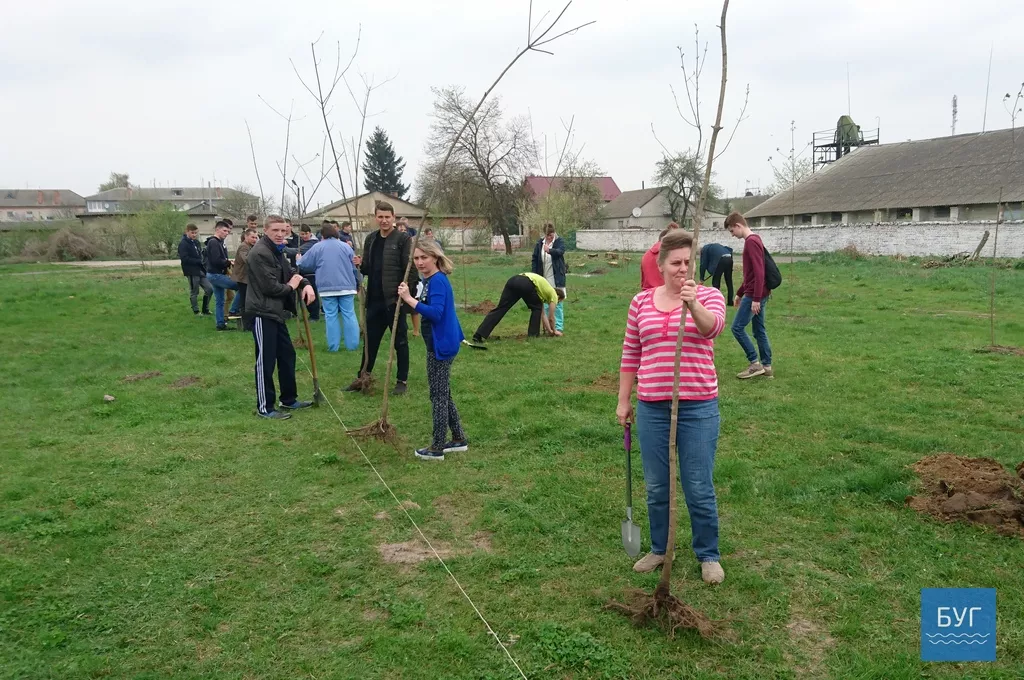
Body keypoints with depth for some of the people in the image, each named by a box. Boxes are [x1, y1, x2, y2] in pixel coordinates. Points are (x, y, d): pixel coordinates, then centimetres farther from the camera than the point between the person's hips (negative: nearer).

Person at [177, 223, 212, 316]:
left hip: (200, 270, 7)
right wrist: (199, 261, -17)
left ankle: (205, 310, 18)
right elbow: (185, 259, -18)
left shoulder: (196, 242, 12)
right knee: (194, 292, 3)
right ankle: (196, 311, 16)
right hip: (192, 272, -7)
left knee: (209, 289, 4)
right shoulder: (183, 244, -10)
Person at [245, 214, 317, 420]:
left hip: (276, 313, 11)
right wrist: (290, 287, -5)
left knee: (287, 356, 17)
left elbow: (291, 272, 18)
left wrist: (305, 284, -4)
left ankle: (289, 399, 29)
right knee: (266, 360, -3)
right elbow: (270, 286, -24)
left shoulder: (277, 251, 15)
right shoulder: (260, 253, -18)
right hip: (262, 314, -10)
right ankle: (265, 407, 6)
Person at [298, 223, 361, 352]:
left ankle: (333, 346, 5)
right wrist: (357, 284, 24)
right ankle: (353, 344, 6)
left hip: (327, 287, -1)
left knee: (331, 316, 4)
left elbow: (303, 265, 6)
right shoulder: (346, 246, 8)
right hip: (346, 286, 1)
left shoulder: (317, 247, 2)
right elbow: (354, 267, 13)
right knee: (349, 315, 5)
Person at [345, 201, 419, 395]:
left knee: (400, 341, 7)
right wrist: (360, 265, -6)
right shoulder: (370, 238, 10)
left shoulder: (403, 239, -8)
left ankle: (403, 381, 17)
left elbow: (410, 269, -12)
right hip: (374, 299, 6)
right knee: (370, 340, 14)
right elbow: (367, 268, 16)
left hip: (394, 299, -6)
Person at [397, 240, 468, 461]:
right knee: (443, 394, 18)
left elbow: (435, 313, -31)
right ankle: (458, 438, 28)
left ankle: (437, 448, 10)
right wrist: (408, 297, 0)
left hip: (441, 345, -10)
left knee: (438, 395, 0)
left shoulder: (438, 280, -19)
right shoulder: (430, 280, 11)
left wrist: (409, 299, -30)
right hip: (440, 343, 10)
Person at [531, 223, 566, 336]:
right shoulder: (540, 243, 5)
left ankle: (558, 327, 0)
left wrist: (550, 250, -44)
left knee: (558, 303, -2)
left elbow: (561, 251, -25)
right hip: (543, 279, 3)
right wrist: (534, 275, 2)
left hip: (557, 279, -3)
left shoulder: (559, 241, -3)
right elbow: (535, 259, 8)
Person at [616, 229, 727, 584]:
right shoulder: (641, 301, 6)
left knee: (699, 488, 6)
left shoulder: (708, 295, -4)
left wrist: (693, 305, -47)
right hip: (651, 407, 3)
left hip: (698, 407, -3)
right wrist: (623, 400, 11)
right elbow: (630, 354, 10)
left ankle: (708, 555, 26)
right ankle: (659, 549, 33)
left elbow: (713, 326, -27)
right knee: (656, 487, 14)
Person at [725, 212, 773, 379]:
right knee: (759, 330, 11)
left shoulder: (751, 242, -16)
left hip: (754, 295, -10)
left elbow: (759, 272, -23)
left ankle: (755, 364, 0)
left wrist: (755, 299, -25)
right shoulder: (753, 240, 16)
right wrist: (739, 293, 27)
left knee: (737, 327, -5)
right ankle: (767, 366, 15)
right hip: (758, 294, 10)